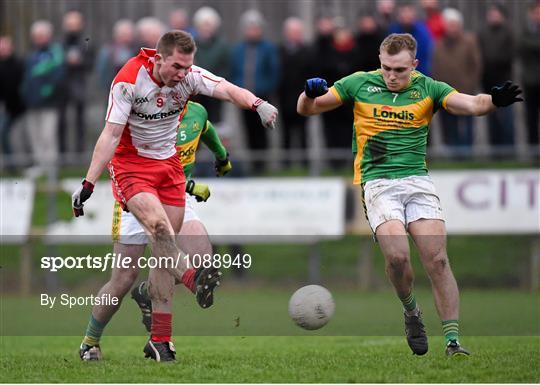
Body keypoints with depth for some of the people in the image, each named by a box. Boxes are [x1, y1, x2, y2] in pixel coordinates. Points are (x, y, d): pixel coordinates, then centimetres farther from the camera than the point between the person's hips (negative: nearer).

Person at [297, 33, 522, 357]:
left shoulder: (428, 88, 6)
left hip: (418, 180, 1)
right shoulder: (359, 84, 5)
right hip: (377, 182, -1)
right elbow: (307, 109, 9)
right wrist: (310, 94, -14)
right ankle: (411, 311, 7)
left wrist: (494, 100, -28)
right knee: (397, 255, -22)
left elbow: (472, 105, -7)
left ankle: (453, 341, -7)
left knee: (437, 259, -12)